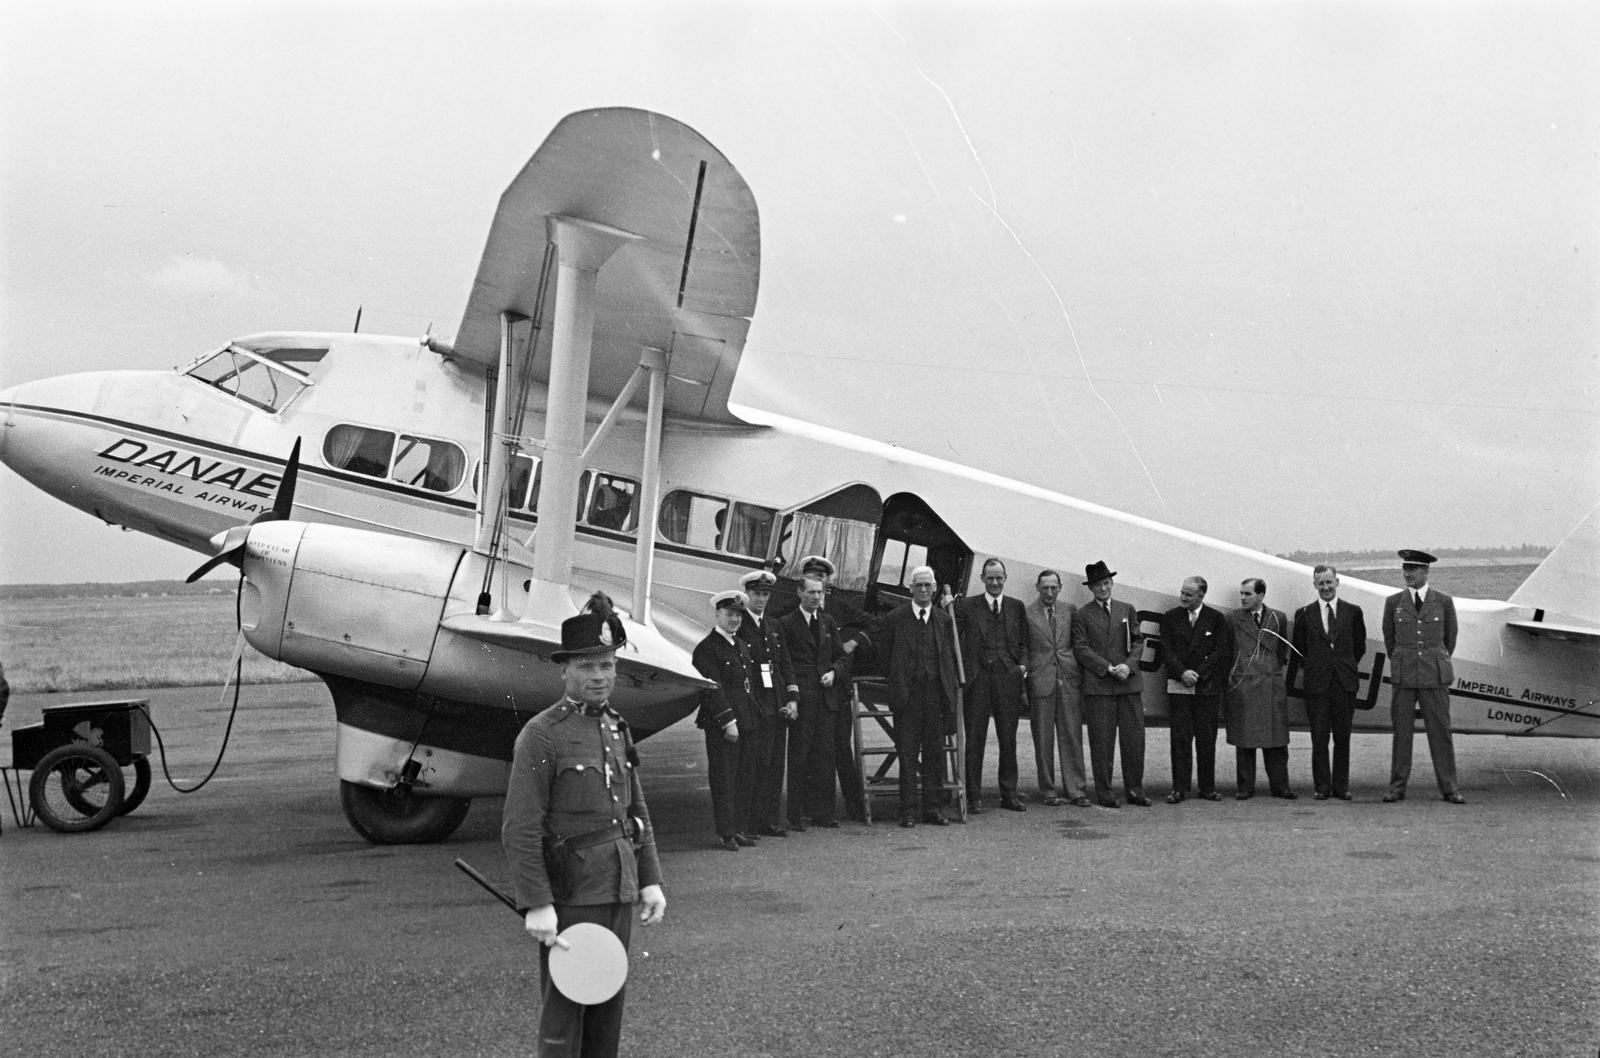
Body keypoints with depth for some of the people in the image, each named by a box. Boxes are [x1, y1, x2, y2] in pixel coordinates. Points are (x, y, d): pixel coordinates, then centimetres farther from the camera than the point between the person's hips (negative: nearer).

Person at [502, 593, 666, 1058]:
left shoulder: (617, 729, 11)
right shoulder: (541, 735, -12)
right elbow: (520, 830, -16)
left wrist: (650, 880, 10)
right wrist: (536, 905, -20)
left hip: (618, 893, 7)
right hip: (569, 896, -7)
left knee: (609, 1006, 14)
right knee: (564, 1009, 1)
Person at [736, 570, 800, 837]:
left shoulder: (774, 627, 18)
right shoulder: (738, 626, -3)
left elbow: (786, 665, 17)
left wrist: (792, 699, 5)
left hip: (778, 706, 6)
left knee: (776, 764, 7)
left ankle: (770, 821, 13)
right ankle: (749, 823, -2)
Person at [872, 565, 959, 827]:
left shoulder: (945, 620, 10)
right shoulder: (894, 618, 3)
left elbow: (951, 657, 13)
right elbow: (884, 651, 12)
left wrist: (951, 686, 5)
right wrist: (898, 676, 6)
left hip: (936, 693, 2)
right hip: (907, 694, -2)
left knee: (935, 753, 5)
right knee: (907, 754, -1)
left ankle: (932, 807, 13)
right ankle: (908, 810, 3)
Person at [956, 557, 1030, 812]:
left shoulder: (1017, 607, 12)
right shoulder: (967, 606, 7)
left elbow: (1023, 642, 13)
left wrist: (1023, 664, -2)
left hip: (1008, 678, 2)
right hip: (977, 678, -2)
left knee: (1008, 739, 8)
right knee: (974, 740, 1)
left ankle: (1009, 794, 17)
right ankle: (974, 797, 7)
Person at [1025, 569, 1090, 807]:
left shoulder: (1070, 610, 10)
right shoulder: (1026, 613, 1)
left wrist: (1083, 677, 7)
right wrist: (1022, 684, -2)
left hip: (1069, 680, 2)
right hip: (1040, 682, -2)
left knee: (1072, 736, 1)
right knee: (1043, 740, 3)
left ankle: (1076, 790, 6)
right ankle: (1048, 791, 10)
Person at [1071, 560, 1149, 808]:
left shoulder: (1127, 610, 15)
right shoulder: (1082, 615, 5)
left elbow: (1138, 641, 12)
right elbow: (1081, 648, -2)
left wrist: (1128, 665, -6)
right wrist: (1108, 669, -12)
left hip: (1129, 683, 3)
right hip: (1098, 685, -3)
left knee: (1134, 739, 1)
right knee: (1101, 742, -1)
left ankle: (1135, 791, 9)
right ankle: (1104, 793, 6)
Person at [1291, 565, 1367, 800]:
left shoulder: (1353, 612, 6)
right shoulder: (1304, 614, 5)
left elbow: (1360, 646, 14)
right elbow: (1299, 649, 12)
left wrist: (1347, 666, 11)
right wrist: (1311, 669, 8)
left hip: (1345, 682, 0)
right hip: (1316, 683, 0)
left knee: (1343, 738, 4)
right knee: (1319, 739, 0)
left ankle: (1341, 786, 11)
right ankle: (1322, 787, 6)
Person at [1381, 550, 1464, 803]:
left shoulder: (1444, 602, 3)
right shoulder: (1393, 602, 5)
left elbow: (1450, 637, 14)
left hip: (1435, 677, -1)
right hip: (1404, 677, 1)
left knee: (1440, 731, 0)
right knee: (1401, 732, 2)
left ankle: (1448, 788, 6)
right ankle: (1397, 787, 7)